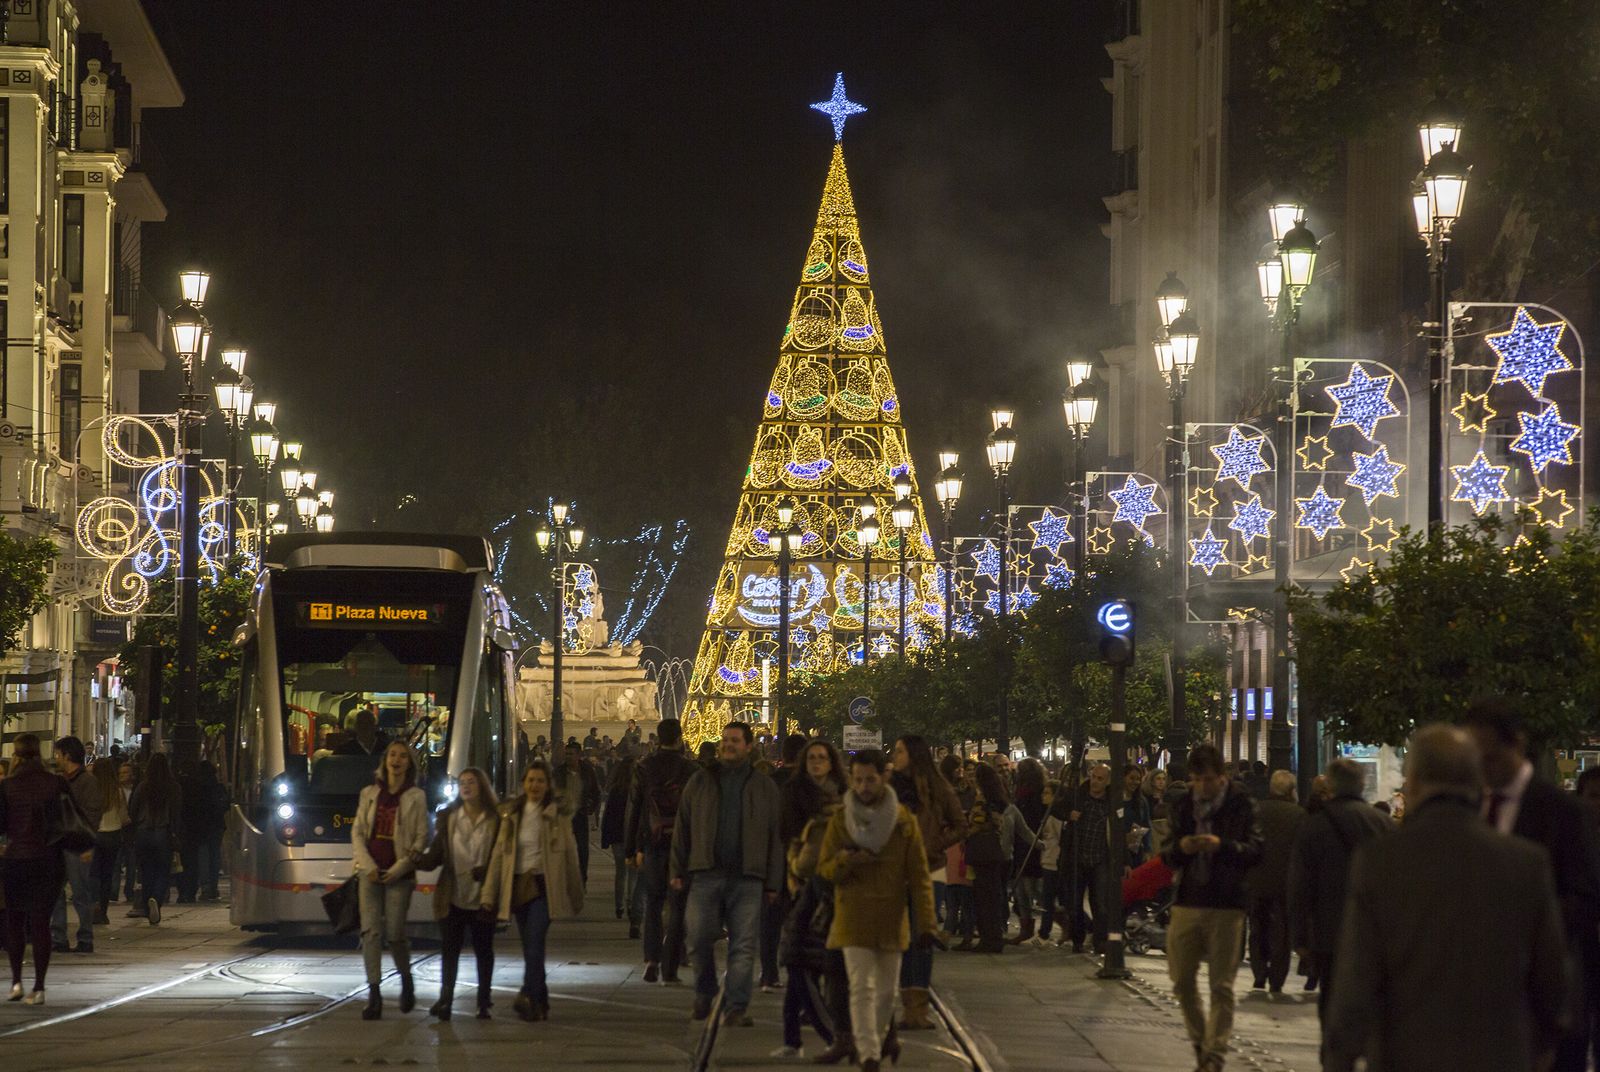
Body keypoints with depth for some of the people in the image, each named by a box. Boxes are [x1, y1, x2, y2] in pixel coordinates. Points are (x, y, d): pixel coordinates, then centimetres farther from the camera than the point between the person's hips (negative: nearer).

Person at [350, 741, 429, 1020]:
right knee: (370, 931, -7)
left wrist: (399, 869, -9)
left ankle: (406, 980, 23)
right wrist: (367, 865, -5)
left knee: (395, 933, -5)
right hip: (370, 872, 2)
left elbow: (421, 838, 0)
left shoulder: (416, 797, 3)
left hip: (399, 874, -2)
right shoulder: (369, 794, 11)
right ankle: (373, 994, -9)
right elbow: (357, 832, 8)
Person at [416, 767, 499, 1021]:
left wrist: (483, 872, -18)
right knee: (449, 949, -2)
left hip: (482, 897, -1)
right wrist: (415, 862, -15)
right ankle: (445, 1000, -3)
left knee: (483, 950, 8)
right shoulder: (447, 818, 8)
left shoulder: (496, 819, 1)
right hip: (452, 896, 1)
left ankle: (484, 1003, 16)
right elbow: (435, 855, 4)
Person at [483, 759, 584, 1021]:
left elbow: (570, 854, 4)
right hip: (518, 886, 4)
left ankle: (529, 997, -32)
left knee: (535, 940, -20)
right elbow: (498, 854, 9)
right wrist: (489, 894, 4)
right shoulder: (511, 813, 10)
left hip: (545, 886, -4)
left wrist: (576, 895, 4)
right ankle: (540, 1003, 17)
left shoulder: (558, 813, 1)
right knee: (529, 947, 7)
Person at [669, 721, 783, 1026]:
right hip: (706, 875, 0)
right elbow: (682, 828, 12)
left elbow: (775, 837, 10)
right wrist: (679, 871, 5)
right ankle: (704, 992, 20)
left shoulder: (764, 788, 11)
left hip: (747, 879, 0)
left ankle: (736, 1008, -1)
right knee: (700, 938, -3)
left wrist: (773, 882, 4)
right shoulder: (700, 782, 12)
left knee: (744, 945, -4)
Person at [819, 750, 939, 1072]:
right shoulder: (840, 820, 1)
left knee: (886, 989, 12)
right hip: (853, 919, -1)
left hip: (892, 919, 1)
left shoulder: (904, 821, -1)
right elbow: (825, 869, 3)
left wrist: (926, 922, -8)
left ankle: (880, 1035, 37)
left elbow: (919, 876, -1)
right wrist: (845, 860, -21)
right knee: (861, 988, -10)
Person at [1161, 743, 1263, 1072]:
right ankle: (1201, 1042, 26)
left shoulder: (1241, 804, -3)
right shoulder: (1183, 807, 11)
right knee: (1183, 981, 7)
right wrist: (1180, 848, -10)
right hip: (1188, 902, 4)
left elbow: (1256, 851, -7)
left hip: (1226, 907, -4)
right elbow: (1169, 858, 12)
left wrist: (1222, 846, -23)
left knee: (1221, 986, -3)